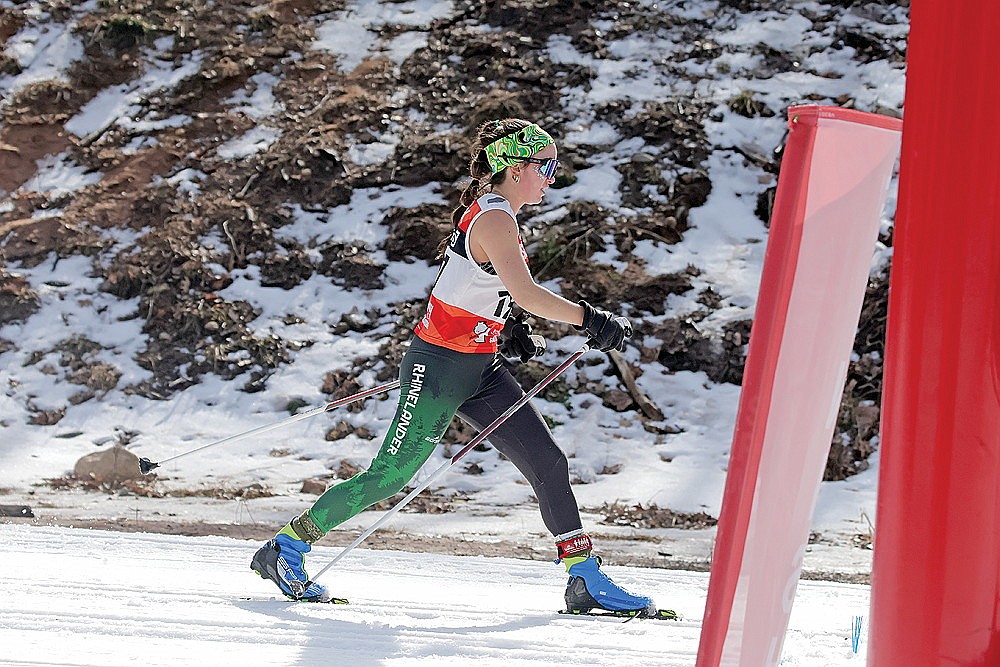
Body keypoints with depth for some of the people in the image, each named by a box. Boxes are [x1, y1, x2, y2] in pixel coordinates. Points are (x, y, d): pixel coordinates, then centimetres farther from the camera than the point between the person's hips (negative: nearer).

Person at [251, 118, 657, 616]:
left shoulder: (489, 212, 12)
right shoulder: (494, 219, -18)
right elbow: (526, 294, -31)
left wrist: (505, 328, 12)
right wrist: (591, 320, -25)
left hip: (479, 368, 10)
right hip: (440, 367, -10)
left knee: (548, 463, 3)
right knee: (391, 475, -4)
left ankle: (586, 580, 8)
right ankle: (286, 548, 9)